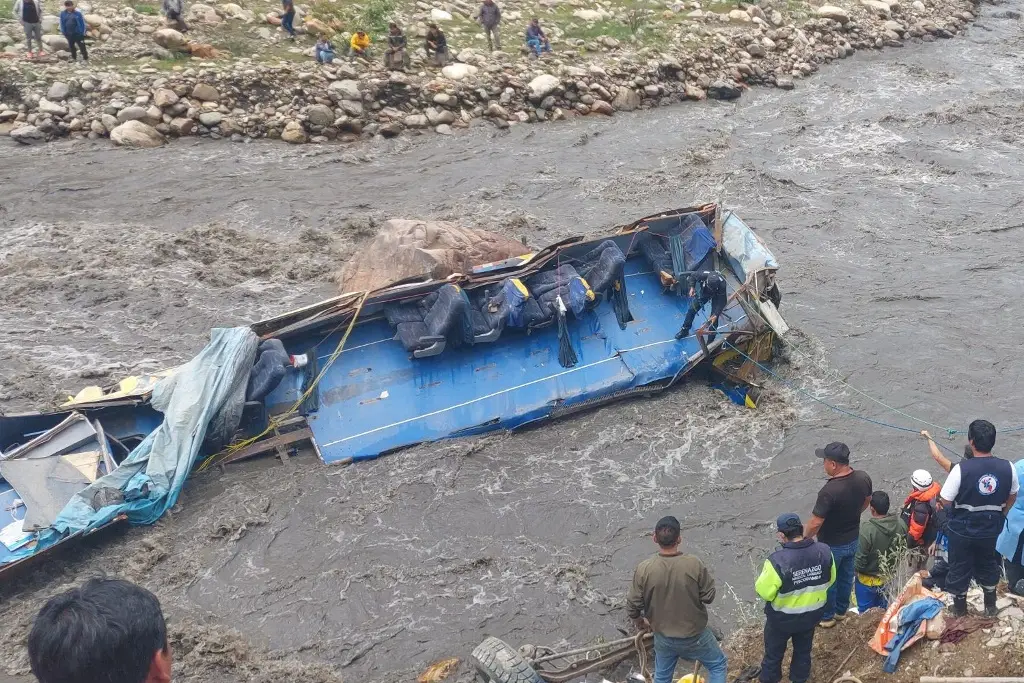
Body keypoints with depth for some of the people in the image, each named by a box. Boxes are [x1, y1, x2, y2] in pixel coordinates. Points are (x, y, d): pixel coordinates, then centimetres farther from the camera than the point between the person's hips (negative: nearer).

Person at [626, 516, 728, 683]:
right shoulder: (694, 564, -24)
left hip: (663, 637, 2)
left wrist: (639, 621, 10)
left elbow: (633, 605, -11)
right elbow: (709, 596, -13)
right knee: (718, 665, 23)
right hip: (695, 635, -2)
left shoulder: (644, 569, -20)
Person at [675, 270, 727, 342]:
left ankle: (710, 342, 6)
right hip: (704, 292, 3)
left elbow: (722, 301, -33)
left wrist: (715, 315, -39)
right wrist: (692, 287, -20)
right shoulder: (703, 275, -38)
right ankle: (684, 330, 23)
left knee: (713, 318, -9)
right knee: (692, 309, 2)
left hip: (717, 295, -3)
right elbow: (694, 277, -11)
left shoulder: (722, 285, -42)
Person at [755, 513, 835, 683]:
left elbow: (764, 592, -22)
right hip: (813, 614, 4)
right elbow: (830, 580, -1)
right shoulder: (824, 551, -19)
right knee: (803, 650, 28)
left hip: (782, 618, -4)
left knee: (774, 653, 21)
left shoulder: (778, 561, -34)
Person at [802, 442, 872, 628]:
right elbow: (867, 501, 5)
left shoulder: (829, 491, -37)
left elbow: (815, 523, -29)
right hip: (853, 540, 6)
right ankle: (841, 610, 48)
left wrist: (804, 539, -9)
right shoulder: (863, 478, -16)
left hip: (832, 545, -6)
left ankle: (826, 616, 38)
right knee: (846, 576, 27)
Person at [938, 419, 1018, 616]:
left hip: (962, 529, -3)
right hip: (990, 529, 4)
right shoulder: (1007, 468, -13)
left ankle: (960, 611, 32)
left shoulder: (961, 469, -27)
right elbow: (1012, 497, 4)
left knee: (960, 568, 16)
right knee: (988, 565, 26)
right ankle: (990, 607, 42)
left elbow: (945, 501, -20)